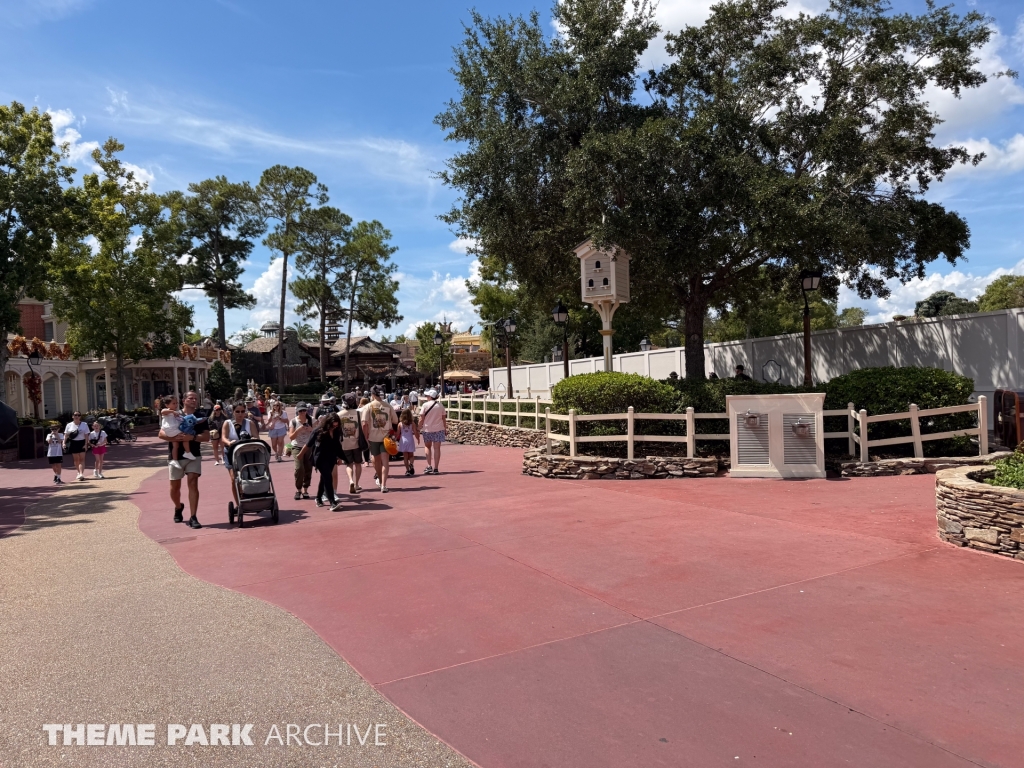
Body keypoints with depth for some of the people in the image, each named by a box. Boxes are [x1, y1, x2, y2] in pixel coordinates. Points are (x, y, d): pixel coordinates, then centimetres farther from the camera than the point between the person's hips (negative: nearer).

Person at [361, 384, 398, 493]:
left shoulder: (369, 406, -7)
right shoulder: (388, 406, -3)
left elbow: (364, 424, -11)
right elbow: (395, 421, 3)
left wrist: (365, 438, -3)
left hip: (373, 437, 0)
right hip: (386, 436, 0)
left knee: (376, 459, 20)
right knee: (385, 461, 0)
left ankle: (379, 480, 39)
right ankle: (383, 485, -10)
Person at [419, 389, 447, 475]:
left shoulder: (425, 405, -7)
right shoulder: (440, 406, 1)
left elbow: (421, 419, -8)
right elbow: (444, 418, 5)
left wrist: (419, 428, 2)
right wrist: (445, 429, 14)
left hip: (427, 429, -1)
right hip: (438, 429, 1)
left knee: (427, 447, 15)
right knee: (437, 448, 3)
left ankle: (429, 466, 4)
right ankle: (436, 468, 2)